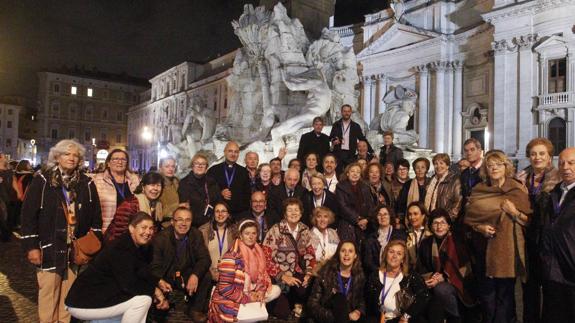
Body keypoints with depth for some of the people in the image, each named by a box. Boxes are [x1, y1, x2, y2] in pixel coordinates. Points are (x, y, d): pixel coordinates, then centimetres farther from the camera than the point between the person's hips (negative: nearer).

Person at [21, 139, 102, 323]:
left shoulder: (86, 183, 5)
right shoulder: (42, 180, -2)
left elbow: (96, 216, 8)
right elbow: (28, 214, -4)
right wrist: (31, 246, -8)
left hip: (77, 250, 3)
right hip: (50, 249, -2)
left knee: (68, 297, 12)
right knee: (48, 296, 3)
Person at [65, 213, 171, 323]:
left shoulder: (139, 247, 3)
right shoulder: (120, 249, -23)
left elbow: (141, 272, 11)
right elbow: (128, 284, -27)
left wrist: (159, 281, -3)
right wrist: (154, 290, -16)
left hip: (99, 297, 9)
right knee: (143, 299, -17)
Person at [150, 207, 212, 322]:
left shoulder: (196, 235, -9)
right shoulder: (160, 238, -16)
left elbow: (205, 259, -14)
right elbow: (155, 267, -18)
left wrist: (195, 275, -35)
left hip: (187, 275, 2)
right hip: (166, 276, -2)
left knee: (206, 276, -22)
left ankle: (195, 309, 1)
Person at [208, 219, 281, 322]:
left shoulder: (257, 252, 0)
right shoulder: (232, 256, -22)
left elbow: (262, 275, 9)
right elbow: (224, 288, -23)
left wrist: (261, 291, -11)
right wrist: (247, 298, -19)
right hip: (228, 299, -8)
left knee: (276, 290, -2)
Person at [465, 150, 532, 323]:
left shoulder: (517, 190, 0)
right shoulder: (478, 190, 6)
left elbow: (530, 221, 1)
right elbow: (468, 218, 11)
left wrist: (515, 213, -16)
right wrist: (479, 227, -7)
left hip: (508, 249, -2)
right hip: (485, 249, 2)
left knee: (505, 294, 3)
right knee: (486, 292, 7)